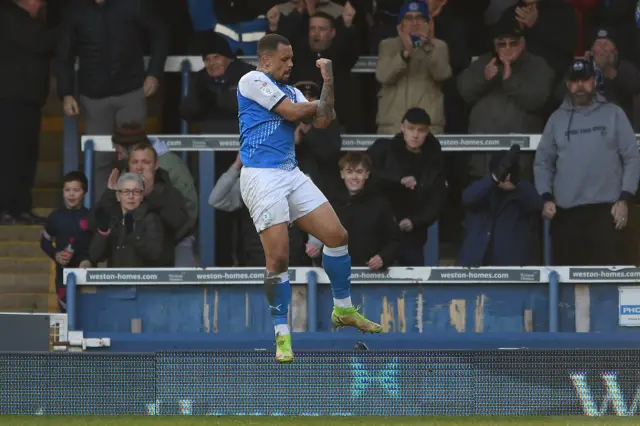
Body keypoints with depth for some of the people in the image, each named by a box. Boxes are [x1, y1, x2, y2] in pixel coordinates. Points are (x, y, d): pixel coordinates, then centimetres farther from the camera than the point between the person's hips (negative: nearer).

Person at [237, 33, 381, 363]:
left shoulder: (291, 91, 19)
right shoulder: (252, 80, -4)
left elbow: (321, 121, 9)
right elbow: (291, 112, -11)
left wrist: (328, 83, -1)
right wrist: (319, 104, 9)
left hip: (291, 174, 8)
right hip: (261, 176, -8)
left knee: (337, 235, 5)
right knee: (278, 257, -12)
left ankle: (343, 309, 21)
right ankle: (281, 334, -2)